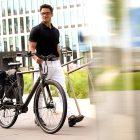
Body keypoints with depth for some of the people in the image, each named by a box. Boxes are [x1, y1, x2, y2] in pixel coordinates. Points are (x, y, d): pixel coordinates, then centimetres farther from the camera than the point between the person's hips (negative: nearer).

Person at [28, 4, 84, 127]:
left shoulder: (55, 31, 15)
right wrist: (35, 57, -28)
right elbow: (31, 48, -8)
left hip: (55, 64, 5)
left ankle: (70, 116, -12)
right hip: (42, 64, -5)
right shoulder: (36, 30, -3)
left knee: (63, 89, -6)